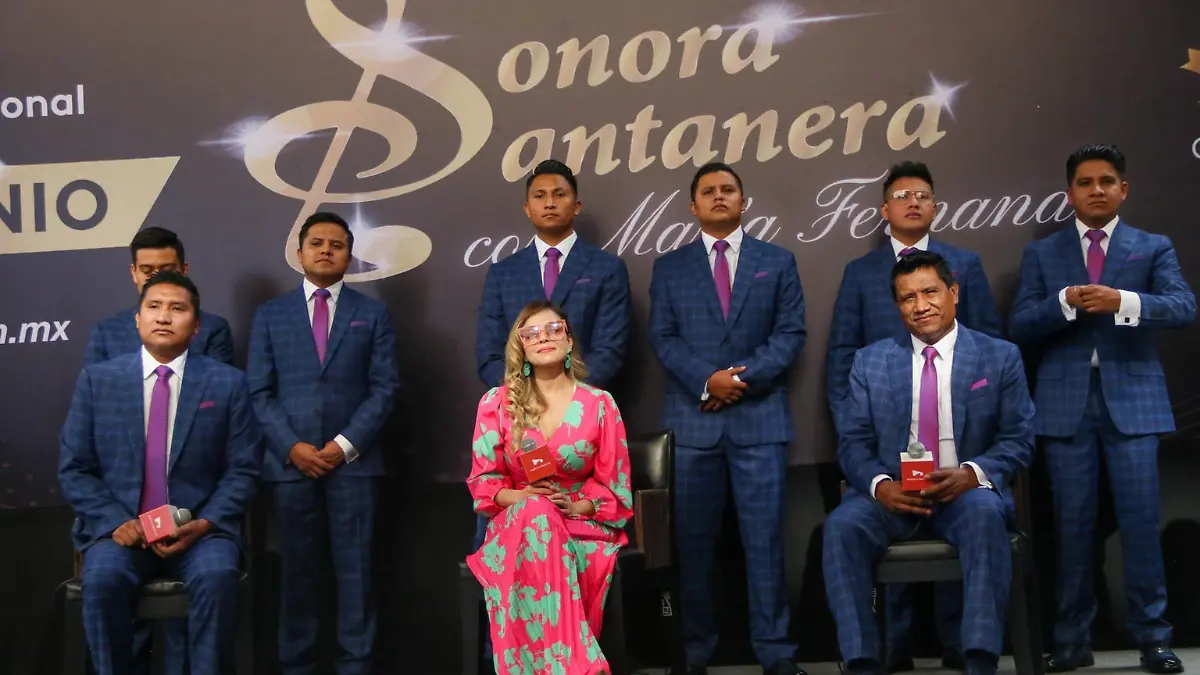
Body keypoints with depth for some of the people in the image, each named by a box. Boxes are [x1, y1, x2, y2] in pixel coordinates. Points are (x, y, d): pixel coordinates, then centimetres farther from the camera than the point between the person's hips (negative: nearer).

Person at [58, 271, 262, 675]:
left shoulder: (227, 383, 4)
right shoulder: (97, 380, 6)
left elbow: (243, 469, 2)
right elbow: (74, 469, 5)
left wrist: (204, 524, -13)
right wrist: (115, 522, -10)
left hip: (199, 529, -1)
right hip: (119, 527, 1)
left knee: (216, 576, -31)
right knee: (103, 578, -30)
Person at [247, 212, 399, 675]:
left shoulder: (373, 314, 10)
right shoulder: (270, 315, 11)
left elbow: (384, 388, 2)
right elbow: (259, 392, 5)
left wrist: (346, 444, -10)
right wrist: (291, 447, -8)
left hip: (353, 461, 0)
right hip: (290, 461, 1)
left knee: (355, 570, 1)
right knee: (297, 571, 5)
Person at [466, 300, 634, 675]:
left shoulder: (599, 404, 3)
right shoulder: (496, 404, 4)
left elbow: (614, 486, 4)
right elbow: (483, 481, 5)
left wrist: (576, 506, -15)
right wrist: (520, 497, -15)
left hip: (582, 523, -1)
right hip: (518, 525, 1)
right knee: (534, 512, -37)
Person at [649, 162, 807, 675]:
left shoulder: (778, 261, 11)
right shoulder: (669, 268, 12)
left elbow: (790, 332, 3)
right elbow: (662, 338, 3)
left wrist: (744, 377, -11)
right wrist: (706, 380, -13)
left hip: (760, 416, 0)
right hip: (691, 418, 1)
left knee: (764, 537, 0)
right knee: (692, 541, 4)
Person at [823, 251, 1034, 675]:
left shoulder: (1000, 357, 7)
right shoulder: (870, 362, 10)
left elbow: (1018, 440, 3)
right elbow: (853, 443, 5)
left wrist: (971, 473, -18)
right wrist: (880, 485, -17)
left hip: (966, 492, -1)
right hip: (891, 494, 1)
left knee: (985, 515, -36)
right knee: (842, 525, -30)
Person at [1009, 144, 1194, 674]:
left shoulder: (1153, 248, 8)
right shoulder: (1041, 253, 10)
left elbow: (1184, 307, -8)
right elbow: (1020, 327, 1)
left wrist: (1123, 301, -25)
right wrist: (1065, 302, -16)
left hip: (1132, 398, -1)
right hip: (1066, 402, 1)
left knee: (1140, 519, -2)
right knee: (1072, 522, 5)